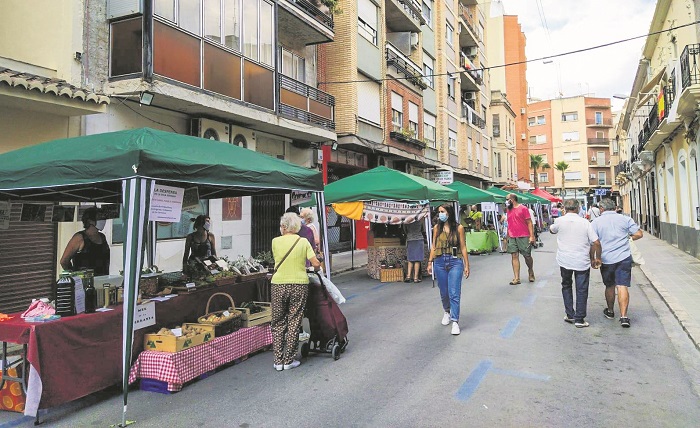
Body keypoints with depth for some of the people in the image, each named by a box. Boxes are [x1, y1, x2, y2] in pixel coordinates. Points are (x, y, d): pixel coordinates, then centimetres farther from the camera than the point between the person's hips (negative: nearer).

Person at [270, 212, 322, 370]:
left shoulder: (276, 241, -2)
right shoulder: (303, 242, -2)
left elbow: (277, 260, 7)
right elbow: (316, 264, -6)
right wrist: (315, 270, 16)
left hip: (279, 285, 0)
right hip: (299, 285, 0)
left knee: (278, 323, 12)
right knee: (294, 323, 8)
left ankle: (278, 361, 14)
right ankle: (289, 361, 13)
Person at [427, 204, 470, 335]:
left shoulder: (458, 228, -2)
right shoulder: (437, 227, 5)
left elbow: (463, 247, 0)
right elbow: (434, 247, 9)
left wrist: (466, 265, 0)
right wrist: (430, 262, 5)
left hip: (455, 262, -3)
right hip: (440, 262, 3)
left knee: (454, 293, -8)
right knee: (444, 292, 14)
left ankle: (455, 322, -3)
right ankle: (447, 311, 40)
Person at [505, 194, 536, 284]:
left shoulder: (523, 208, -5)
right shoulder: (509, 210, 11)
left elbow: (529, 222, -6)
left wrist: (532, 236, -12)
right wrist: (508, 236, 15)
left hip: (523, 237, -4)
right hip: (512, 237, 5)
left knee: (527, 256, 5)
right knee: (514, 256, 0)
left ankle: (530, 271, 33)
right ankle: (516, 278, 1)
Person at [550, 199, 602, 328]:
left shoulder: (560, 221, -5)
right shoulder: (585, 223, -6)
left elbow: (552, 230, 17)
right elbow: (596, 242, -6)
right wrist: (597, 258, 5)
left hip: (565, 261, 1)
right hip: (582, 262, -1)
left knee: (566, 286, 19)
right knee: (581, 290, 8)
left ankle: (570, 315, 18)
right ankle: (579, 319, 10)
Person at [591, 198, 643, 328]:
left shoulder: (596, 222, -2)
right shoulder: (625, 219, 3)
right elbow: (638, 234, 2)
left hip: (606, 260, 0)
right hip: (624, 258, 0)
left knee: (609, 286, 17)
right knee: (623, 286, -4)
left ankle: (610, 311, 33)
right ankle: (623, 316, -11)